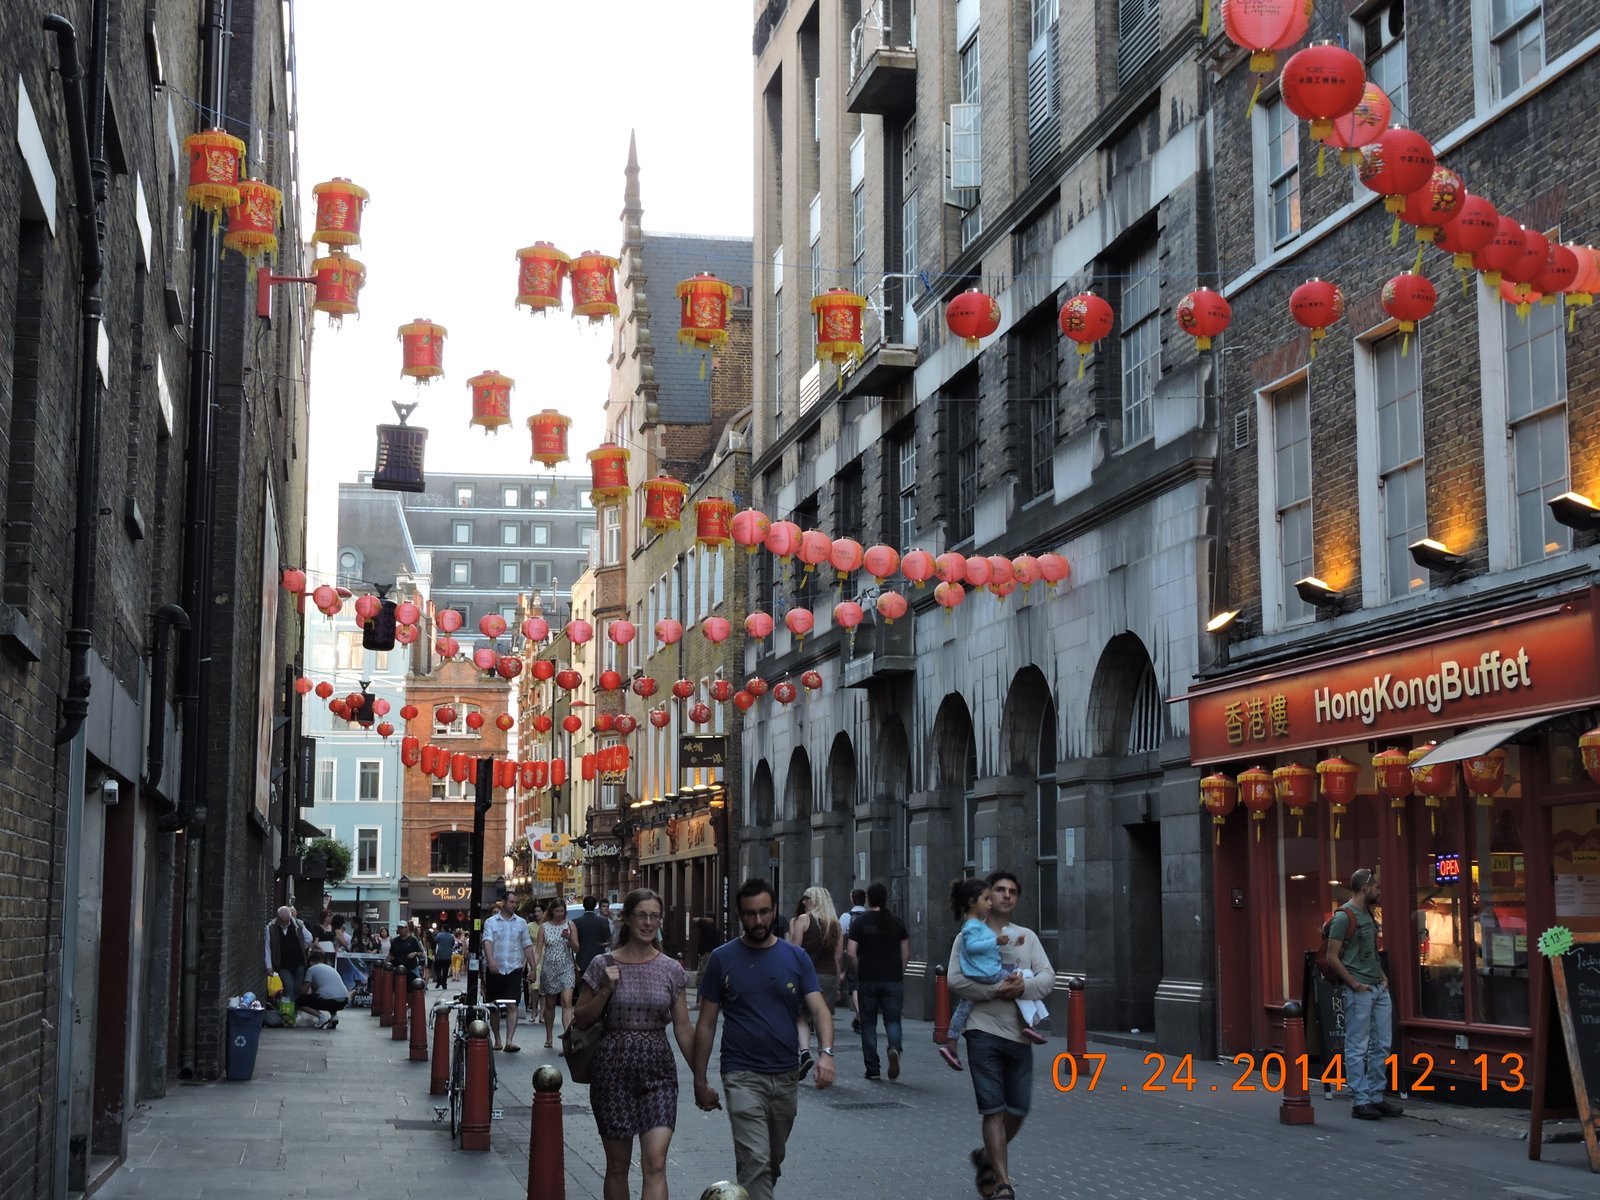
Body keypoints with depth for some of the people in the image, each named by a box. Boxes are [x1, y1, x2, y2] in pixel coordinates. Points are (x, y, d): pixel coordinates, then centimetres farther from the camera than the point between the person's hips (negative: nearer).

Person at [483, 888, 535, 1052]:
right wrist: (490, 960, -30)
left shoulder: (521, 923, 9)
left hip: (514, 969, 0)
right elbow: (487, 941, -12)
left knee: (512, 1006, -12)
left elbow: (527, 946, 10)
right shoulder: (491, 922, 3)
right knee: (494, 1007, 7)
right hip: (495, 969, 0)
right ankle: (497, 1040, 21)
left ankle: (509, 1041, -18)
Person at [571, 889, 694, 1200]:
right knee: (617, 1165, 8)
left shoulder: (672, 969, 3)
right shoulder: (603, 965, 0)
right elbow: (581, 1020, 5)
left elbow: (683, 1029, 6)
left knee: (655, 1163, -12)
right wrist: (605, 991, -11)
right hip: (613, 1069, 0)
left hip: (658, 1069, 0)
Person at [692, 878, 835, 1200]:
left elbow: (819, 1008, -6)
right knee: (755, 1161, -14)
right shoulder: (723, 959, -1)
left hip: (786, 1076, 3)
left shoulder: (796, 957, 3)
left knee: (774, 1161, 17)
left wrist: (826, 1052, -24)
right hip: (743, 1076, -3)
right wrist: (700, 1080, 0)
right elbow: (706, 1023, 2)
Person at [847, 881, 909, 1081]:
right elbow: (906, 953, 5)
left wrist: (857, 974, 4)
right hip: (893, 979, 1)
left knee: (868, 1023, 8)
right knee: (892, 1019, 9)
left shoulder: (860, 921, -2)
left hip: (867, 980, -1)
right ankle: (895, 1048, -22)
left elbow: (851, 953, -8)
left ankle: (872, 1069, 8)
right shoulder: (896, 922, 5)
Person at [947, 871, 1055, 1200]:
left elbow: (1048, 976, 4)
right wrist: (996, 990, -18)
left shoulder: (1027, 936, 14)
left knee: (1018, 1110, 7)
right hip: (984, 1031, -4)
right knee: (994, 1109, -6)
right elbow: (955, 980, -8)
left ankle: (987, 1157, 33)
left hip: (1020, 1034, 4)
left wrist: (1024, 986, -16)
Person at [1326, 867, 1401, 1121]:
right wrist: (1355, 984, -15)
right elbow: (1332, 957, -15)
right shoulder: (1344, 917, -13)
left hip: (1379, 988, 9)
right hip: (1359, 992, -9)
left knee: (1381, 1045, 11)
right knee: (1358, 1047, -3)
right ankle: (1360, 1102, 0)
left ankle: (1376, 1097, 19)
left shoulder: (1367, 914, 15)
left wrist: (1382, 976, 11)